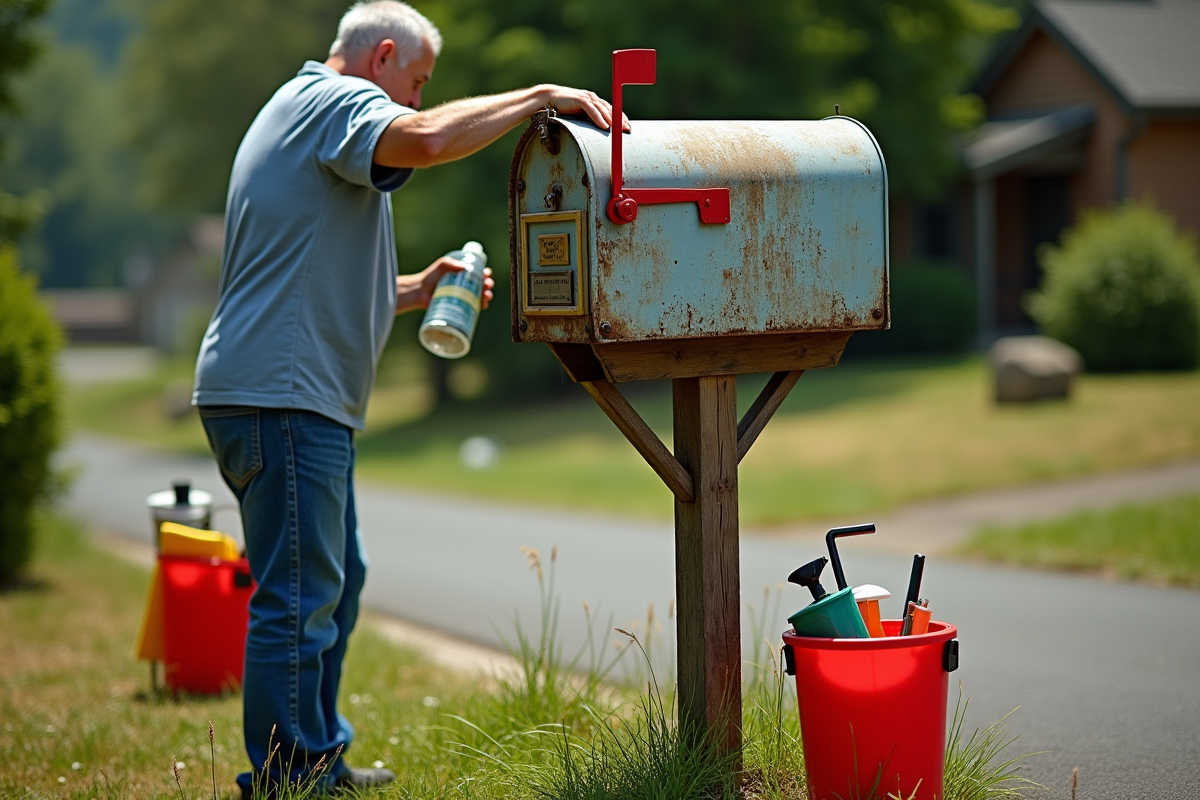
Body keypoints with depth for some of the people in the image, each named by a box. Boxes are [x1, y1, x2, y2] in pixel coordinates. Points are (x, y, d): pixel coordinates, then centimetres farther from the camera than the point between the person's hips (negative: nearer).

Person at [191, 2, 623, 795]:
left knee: (336, 579, 19)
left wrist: (416, 290, 19)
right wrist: (542, 97, -21)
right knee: (299, 597, -9)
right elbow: (426, 140, -31)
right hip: (281, 393, -11)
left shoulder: (305, 108, 26)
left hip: (305, 399, 11)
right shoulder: (336, 99, -7)